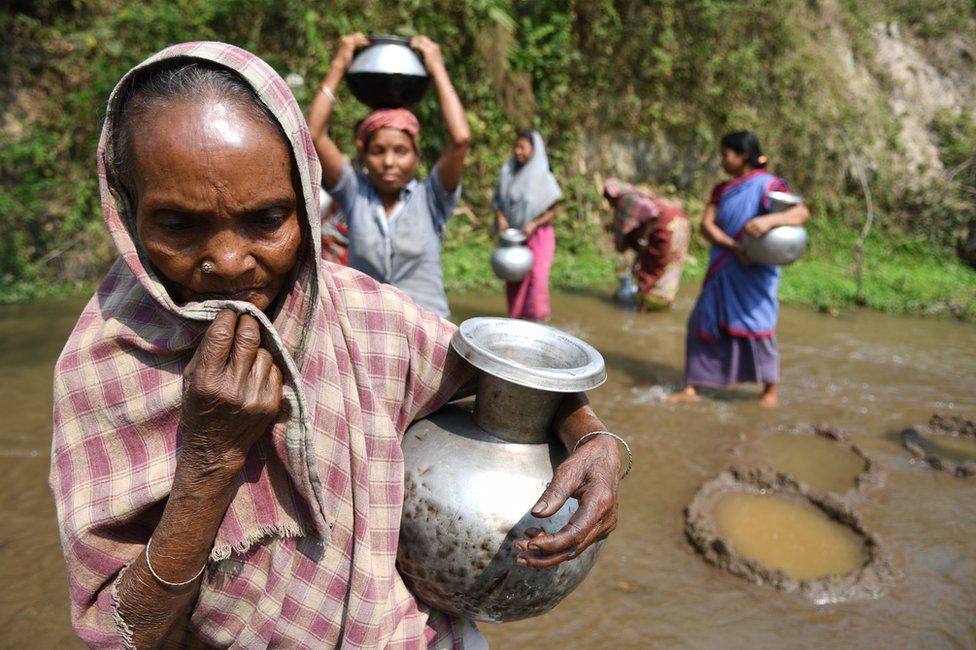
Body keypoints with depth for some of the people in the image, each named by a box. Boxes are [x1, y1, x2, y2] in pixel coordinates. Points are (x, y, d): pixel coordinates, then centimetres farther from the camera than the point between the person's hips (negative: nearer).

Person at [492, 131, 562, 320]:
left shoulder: (543, 177, -10)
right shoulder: (507, 172, 1)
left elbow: (552, 212, -7)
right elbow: (498, 201, 8)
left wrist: (533, 225, -21)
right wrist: (501, 218, -12)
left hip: (538, 235, -4)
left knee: (537, 278, -12)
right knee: (513, 280, 6)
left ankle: (539, 321, -6)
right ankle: (516, 319, 18)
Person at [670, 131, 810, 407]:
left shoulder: (767, 185, -7)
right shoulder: (721, 190, 11)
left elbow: (802, 212, -19)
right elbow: (706, 225, -2)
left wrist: (770, 220, -38)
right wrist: (734, 247, -19)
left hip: (754, 271, -6)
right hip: (723, 271, 6)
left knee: (757, 324, -1)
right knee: (702, 323, 2)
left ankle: (771, 389, 17)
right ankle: (692, 387, 10)